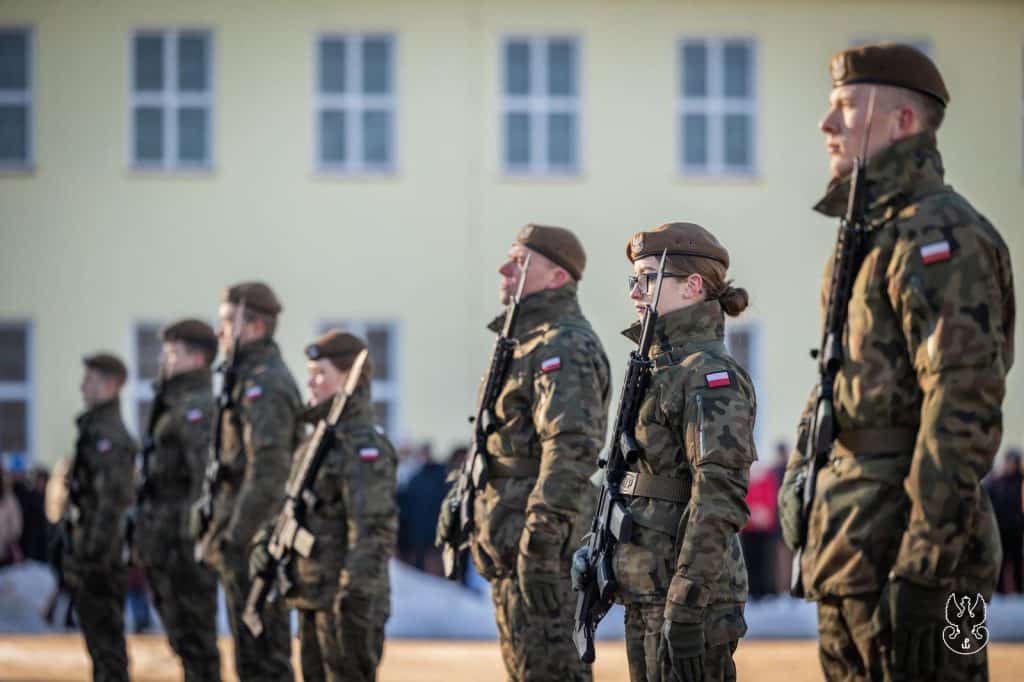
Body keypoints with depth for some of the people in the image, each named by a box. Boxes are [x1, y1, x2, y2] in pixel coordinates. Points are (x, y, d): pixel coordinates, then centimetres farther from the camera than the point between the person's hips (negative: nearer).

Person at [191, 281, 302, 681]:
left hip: (252, 543, -10)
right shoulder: (250, 378, 18)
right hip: (252, 541, 10)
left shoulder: (263, 385, -15)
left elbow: (267, 472, -23)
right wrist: (219, 529, 20)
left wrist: (233, 539, -22)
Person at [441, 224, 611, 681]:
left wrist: (540, 540, -29)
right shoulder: (526, 343, 20)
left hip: (539, 545, -11)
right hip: (511, 543, 11)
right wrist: (459, 497, 27)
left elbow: (572, 448, -25)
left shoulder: (566, 347, -14)